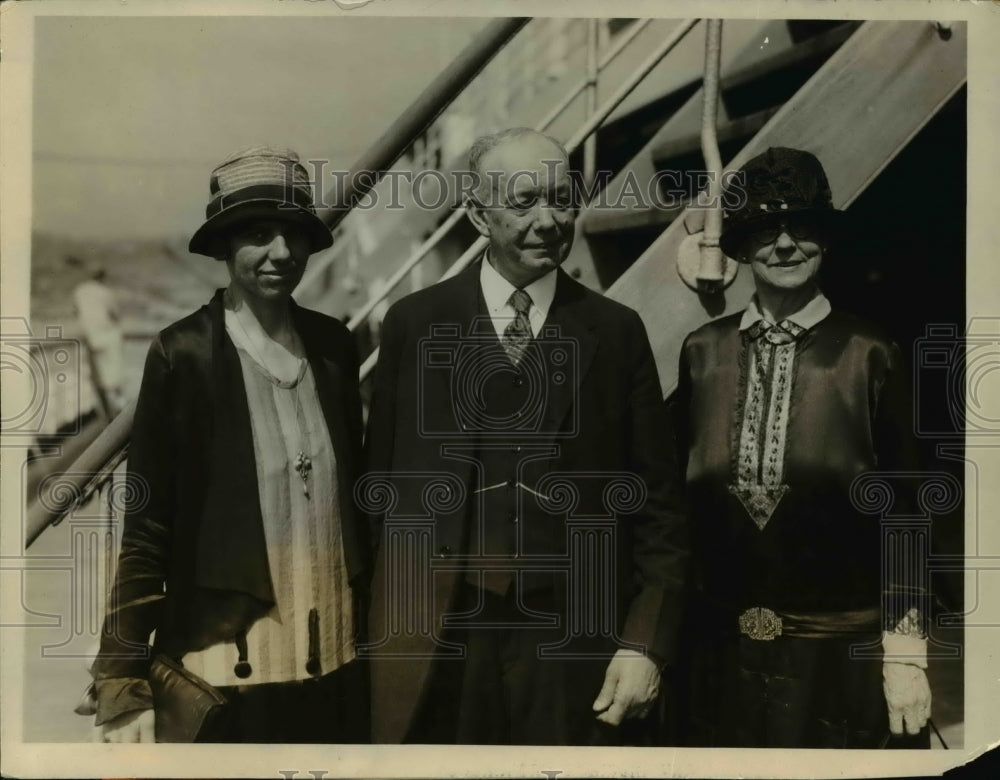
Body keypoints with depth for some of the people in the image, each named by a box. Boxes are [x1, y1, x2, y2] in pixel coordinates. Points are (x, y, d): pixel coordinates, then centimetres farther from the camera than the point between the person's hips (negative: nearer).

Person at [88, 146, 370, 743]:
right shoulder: (183, 354, -11)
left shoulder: (334, 344, 1)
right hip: (229, 668, -4)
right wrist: (126, 686, -7)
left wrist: (370, 616, 12)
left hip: (337, 657, 4)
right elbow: (147, 529, -8)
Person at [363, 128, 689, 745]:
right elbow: (381, 482, 5)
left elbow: (658, 502, 1)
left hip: (575, 642, 0)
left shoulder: (618, 331, 1)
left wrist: (645, 644, -5)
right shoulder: (413, 323, 1)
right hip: (434, 641, 0)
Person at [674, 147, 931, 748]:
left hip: (838, 651, -2)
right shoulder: (703, 352, 0)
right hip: (723, 646, 3)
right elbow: (678, 494, 6)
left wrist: (905, 653, -5)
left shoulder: (871, 355, -8)